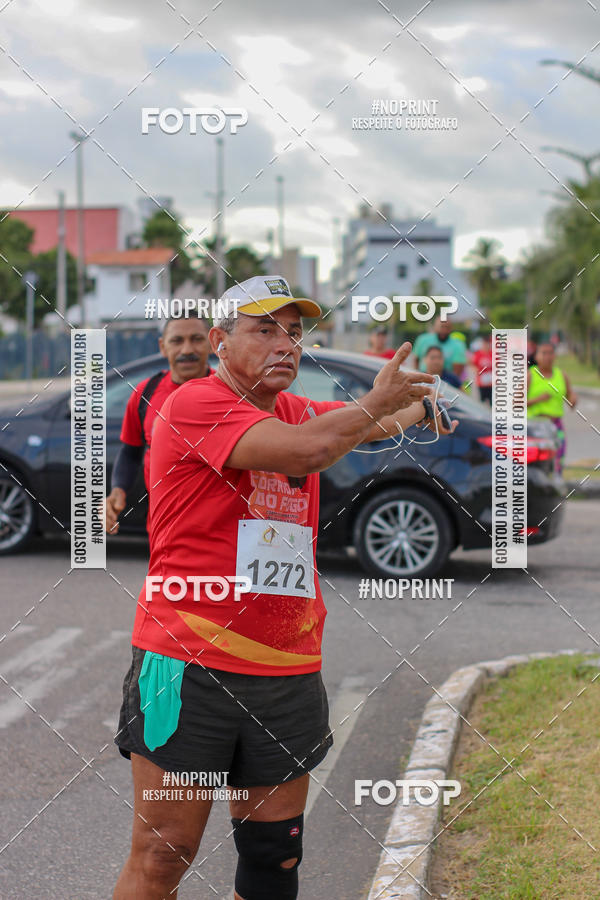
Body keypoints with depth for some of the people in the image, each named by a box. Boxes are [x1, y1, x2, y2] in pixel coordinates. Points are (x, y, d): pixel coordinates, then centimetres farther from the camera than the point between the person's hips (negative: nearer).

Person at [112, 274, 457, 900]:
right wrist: (373, 404, -7)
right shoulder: (196, 402, -9)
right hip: (188, 665, -7)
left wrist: (422, 404, 8)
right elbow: (304, 450, -21)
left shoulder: (298, 411, 14)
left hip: (289, 671, 7)